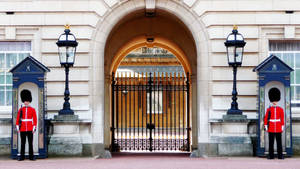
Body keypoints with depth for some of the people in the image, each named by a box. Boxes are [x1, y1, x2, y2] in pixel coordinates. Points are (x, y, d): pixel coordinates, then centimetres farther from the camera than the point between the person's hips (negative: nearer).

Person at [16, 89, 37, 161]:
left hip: (30, 129, -1)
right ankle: (22, 156, 7)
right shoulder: (21, 109, 6)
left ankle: (31, 156, 5)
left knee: (30, 143, 1)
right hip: (22, 129, 1)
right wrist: (17, 127, -1)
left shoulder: (32, 109, 3)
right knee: (22, 143, 4)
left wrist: (34, 128, -6)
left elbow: (35, 119, 1)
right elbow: (18, 119, 6)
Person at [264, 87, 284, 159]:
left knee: (279, 142, 2)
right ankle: (271, 155, 6)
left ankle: (280, 155, 6)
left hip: (278, 129, 0)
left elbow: (282, 119, 5)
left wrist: (282, 127, 0)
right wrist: (266, 127, -3)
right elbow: (266, 119, 3)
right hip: (271, 129, 0)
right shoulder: (269, 109, 4)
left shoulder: (281, 109, 5)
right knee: (271, 142, 2)